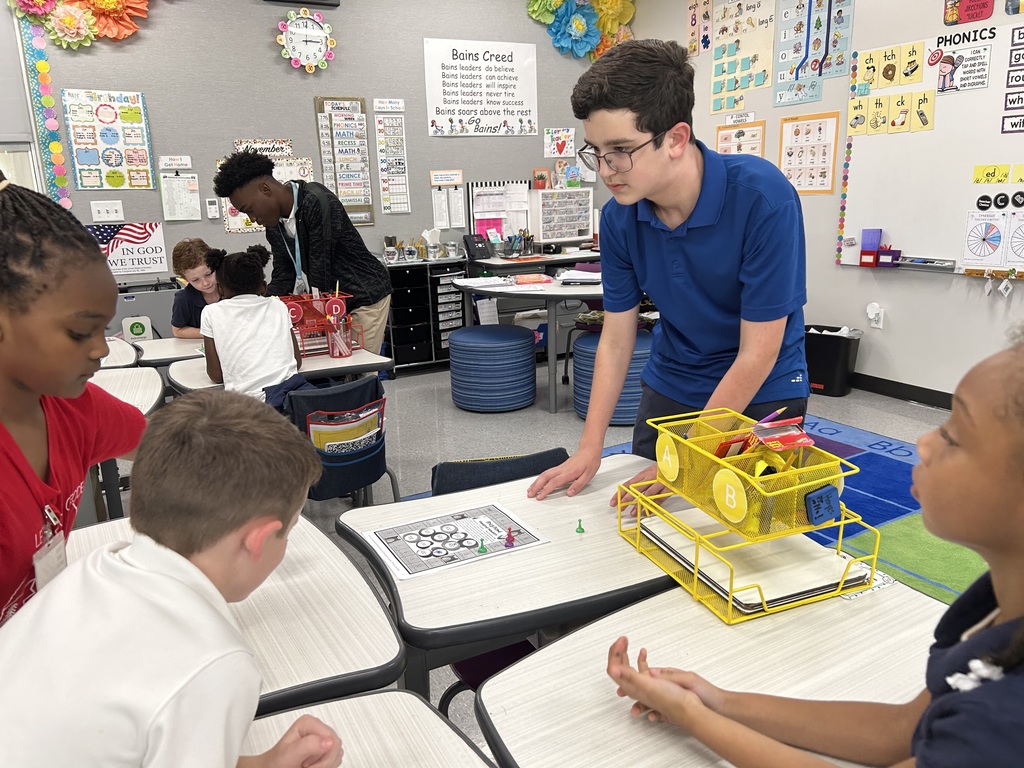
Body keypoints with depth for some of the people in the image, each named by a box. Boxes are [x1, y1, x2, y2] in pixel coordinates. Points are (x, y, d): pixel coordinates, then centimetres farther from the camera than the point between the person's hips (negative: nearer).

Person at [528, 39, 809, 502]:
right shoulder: (619, 217, -13)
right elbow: (615, 338, -5)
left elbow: (758, 352, -24)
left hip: (761, 395, -3)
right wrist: (590, 449, -11)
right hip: (669, 389, 4)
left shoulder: (762, 198, -27)